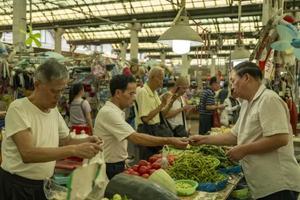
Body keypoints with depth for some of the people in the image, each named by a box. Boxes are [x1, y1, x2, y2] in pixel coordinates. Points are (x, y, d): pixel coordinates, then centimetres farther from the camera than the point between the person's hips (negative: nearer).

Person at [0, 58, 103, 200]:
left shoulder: (54, 110, 2)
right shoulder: (18, 109, -20)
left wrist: (87, 141, -10)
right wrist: (75, 150, -37)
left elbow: (67, 141, 11)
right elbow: (27, 154, -31)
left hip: (44, 184, 7)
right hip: (17, 187, -6)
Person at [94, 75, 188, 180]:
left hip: (117, 166, 9)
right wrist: (170, 141, -32)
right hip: (110, 168, -9)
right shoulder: (109, 113, -24)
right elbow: (136, 138, -31)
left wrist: (122, 161, 10)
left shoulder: (115, 112, 10)